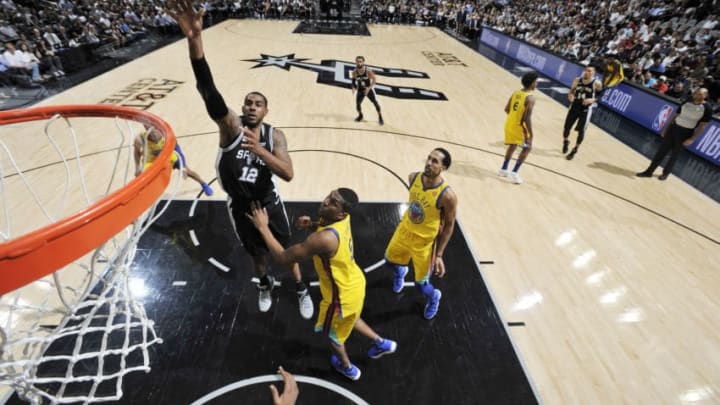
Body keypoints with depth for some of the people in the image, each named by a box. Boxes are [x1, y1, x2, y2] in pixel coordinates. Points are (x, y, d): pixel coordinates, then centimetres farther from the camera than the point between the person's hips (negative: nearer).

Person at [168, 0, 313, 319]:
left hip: (269, 203, 0)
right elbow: (209, 92, -37)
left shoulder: (274, 135, -15)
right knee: (256, 252, 22)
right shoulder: (230, 125, -18)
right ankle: (265, 284, 53)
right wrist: (194, 38, -51)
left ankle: (301, 290, 42)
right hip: (239, 207, 1)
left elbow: (288, 174, -27)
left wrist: (259, 150, -40)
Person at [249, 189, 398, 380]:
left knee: (332, 332, 25)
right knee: (348, 319, 36)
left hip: (343, 295, -7)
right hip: (353, 282, 7)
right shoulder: (341, 218, -14)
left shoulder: (324, 239, -40)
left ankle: (347, 367, 54)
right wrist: (311, 224, -7)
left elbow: (283, 257, -32)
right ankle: (381, 343, 53)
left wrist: (263, 227, -24)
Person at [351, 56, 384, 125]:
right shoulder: (354, 72, -15)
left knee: (375, 102, -7)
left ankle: (380, 117, 10)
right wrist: (354, 88, -15)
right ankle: (360, 115, 29)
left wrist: (369, 88, -26)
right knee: (357, 104, -2)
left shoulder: (368, 71, -23)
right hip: (360, 90, 2)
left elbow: (374, 80, -14)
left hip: (369, 89, -2)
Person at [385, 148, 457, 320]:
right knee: (390, 259, 27)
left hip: (424, 241, -5)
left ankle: (434, 297, 44)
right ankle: (400, 272, 65)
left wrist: (439, 255, -15)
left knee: (421, 284, 7)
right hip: (404, 230, 5)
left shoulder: (447, 195, -30)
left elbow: (449, 225, -16)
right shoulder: (413, 178, -15)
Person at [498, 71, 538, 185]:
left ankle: (503, 169, 30)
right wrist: (530, 134, -18)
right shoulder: (530, 98, -19)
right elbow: (527, 118, -24)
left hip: (509, 124, 7)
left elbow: (506, 109, 10)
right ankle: (514, 172, 5)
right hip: (520, 126, -7)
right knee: (527, 148, 11)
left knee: (513, 146, 26)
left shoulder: (516, 92, 3)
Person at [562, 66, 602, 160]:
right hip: (574, 106, 3)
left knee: (581, 130, -3)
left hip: (586, 109, -3)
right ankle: (565, 142, 38)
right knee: (566, 127, 6)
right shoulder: (577, 80, -1)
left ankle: (575, 150, 14)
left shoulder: (597, 83, -11)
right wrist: (570, 95, -13)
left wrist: (592, 100, -22)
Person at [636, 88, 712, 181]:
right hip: (673, 128, 3)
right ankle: (649, 171, 6)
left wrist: (692, 139, -13)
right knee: (661, 151, 1)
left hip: (686, 133, -3)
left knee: (674, 155, 7)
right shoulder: (687, 102, 4)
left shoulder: (707, 108, -8)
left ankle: (666, 173, 23)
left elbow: (702, 125, -8)